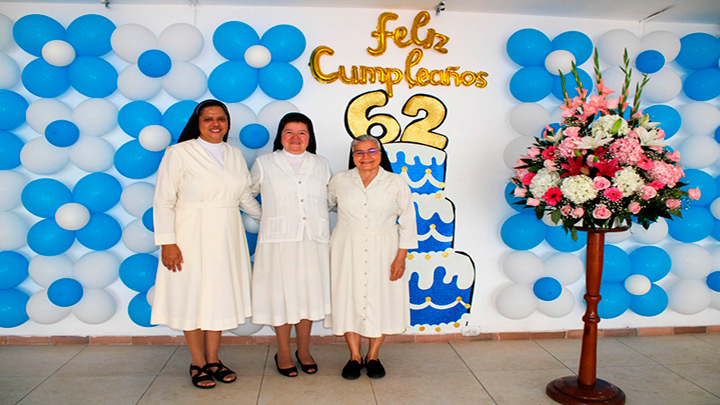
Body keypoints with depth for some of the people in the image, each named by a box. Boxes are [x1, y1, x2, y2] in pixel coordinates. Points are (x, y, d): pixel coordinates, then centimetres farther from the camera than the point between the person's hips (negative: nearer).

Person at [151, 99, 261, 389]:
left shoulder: (235, 155, 10)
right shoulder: (179, 153, -4)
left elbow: (245, 197, 19)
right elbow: (163, 201, -6)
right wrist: (167, 242, -12)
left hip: (226, 239, 4)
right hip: (191, 237, -4)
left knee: (219, 297, 9)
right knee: (192, 297, 4)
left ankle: (213, 360, 24)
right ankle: (198, 364, 20)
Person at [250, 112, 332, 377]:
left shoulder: (321, 165, 11)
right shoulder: (264, 164, 5)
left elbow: (331, 197, 22)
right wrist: (267, 214, 10)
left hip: (313, 241, 2)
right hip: (279, 240, -2)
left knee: (308, 293, 7)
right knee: (281, 295, 3)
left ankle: (303, 351, 25)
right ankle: (283, 353, 20)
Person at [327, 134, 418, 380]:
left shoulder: (396, 183, -1)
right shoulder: (340, 181, 3)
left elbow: (407, 222, -1)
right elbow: (325, 204, 22)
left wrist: (401, 256, -7)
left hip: (383, 250, 0)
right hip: (348, 250, 1)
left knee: (382, 300, 3)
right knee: (350, 299, 3)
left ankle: (373, 356, 21)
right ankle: (354, 357, 19)